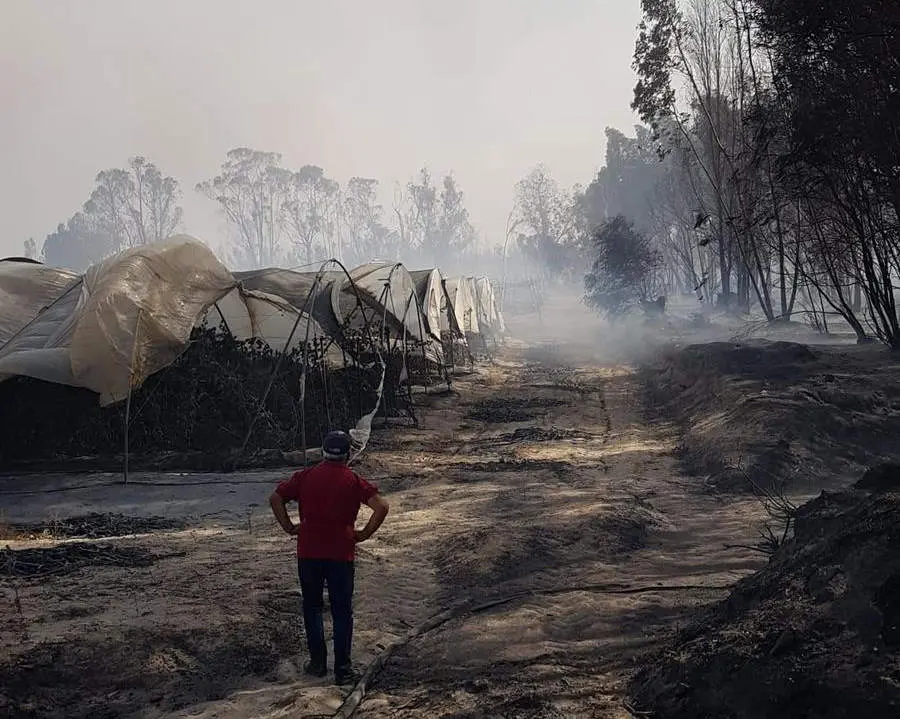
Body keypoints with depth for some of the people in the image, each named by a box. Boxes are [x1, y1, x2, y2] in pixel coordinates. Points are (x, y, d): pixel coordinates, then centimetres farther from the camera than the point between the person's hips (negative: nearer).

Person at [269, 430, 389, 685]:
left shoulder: (306, 476, 3)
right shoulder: (353, 481, -3)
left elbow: (275, 498, 3)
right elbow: (381, 506, -12)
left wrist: (289, 527, 7)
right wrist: (364, 534, -4)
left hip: (308, 554, 2)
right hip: (341, 555, -1)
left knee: (312, 607, 17)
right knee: (342, 612, 7)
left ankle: (318, 662, 20)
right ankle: (343, 669, 8)